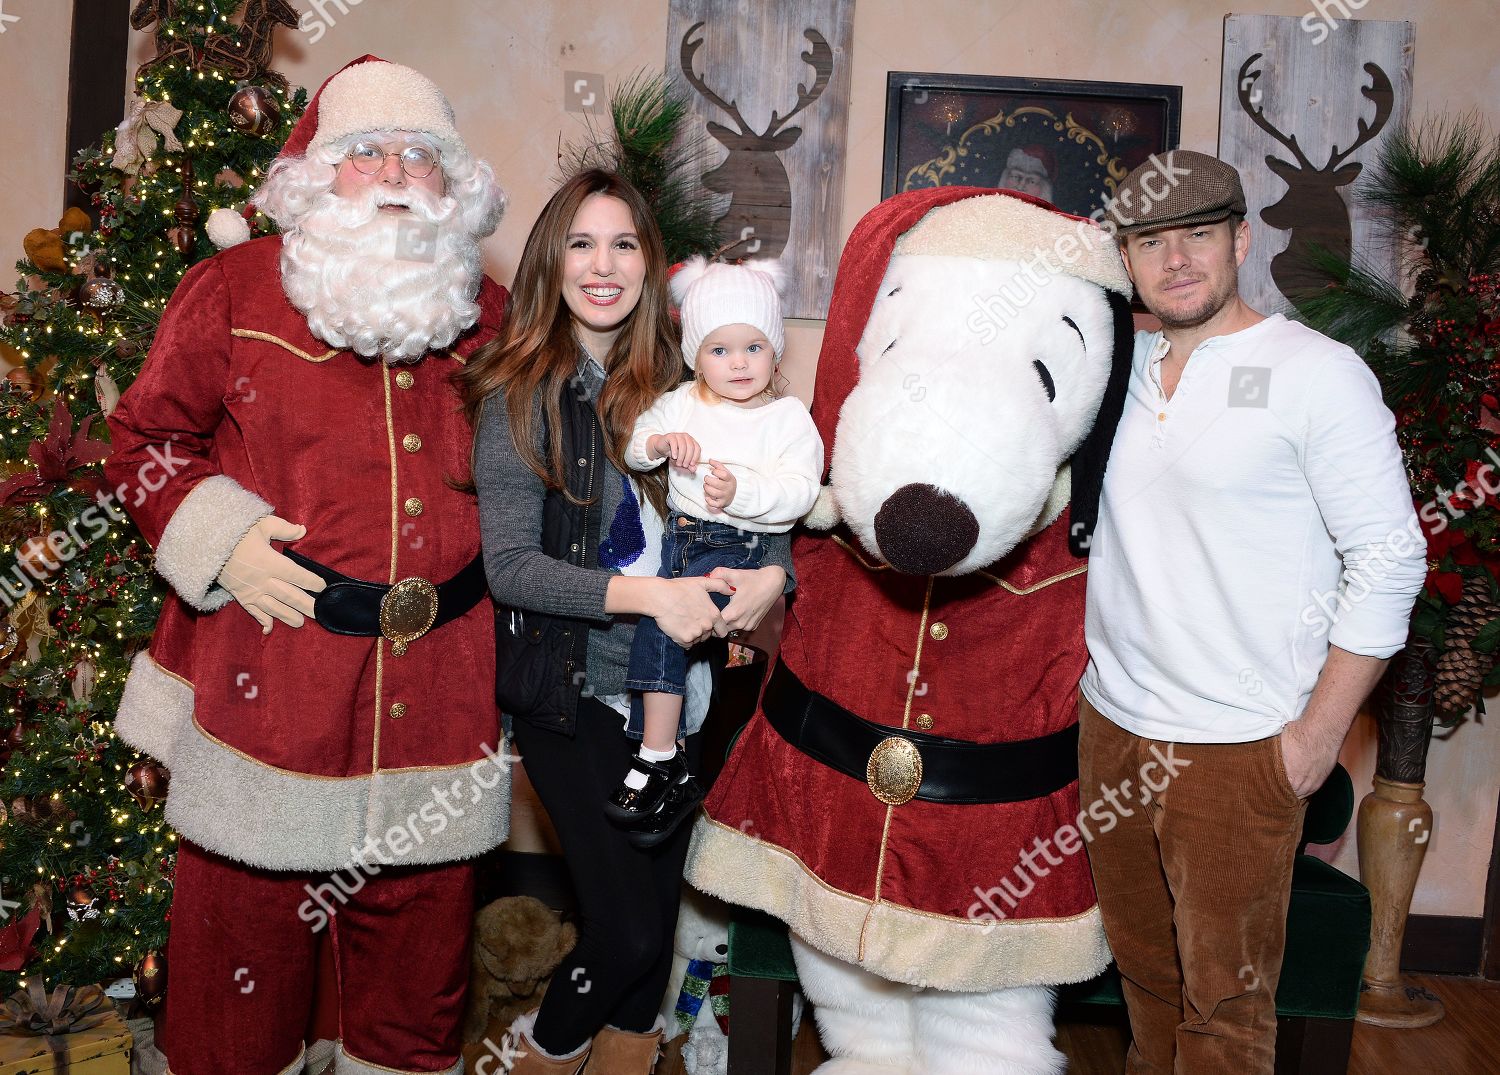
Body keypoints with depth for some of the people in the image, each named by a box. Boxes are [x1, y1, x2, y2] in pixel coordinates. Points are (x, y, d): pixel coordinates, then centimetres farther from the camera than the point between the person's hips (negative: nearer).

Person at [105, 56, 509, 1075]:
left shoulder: (490, 314, 9)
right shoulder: (234, 289, 1)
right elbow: (146, 437, 7)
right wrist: (222, 539, -8)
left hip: (440, 682, 3)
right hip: (268, 673, -2)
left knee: (425, 914, 15)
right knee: (247, 911, 9)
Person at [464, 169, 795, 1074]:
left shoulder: (678, 380, 4)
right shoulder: (522, 392, -8)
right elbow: (508, 565, -15)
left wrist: (772, 574, -15)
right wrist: (647, 595, -25)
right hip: (573, 691, -4)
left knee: (658, 916, 15)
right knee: (629, 929, -4)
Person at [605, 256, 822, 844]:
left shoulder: (788, 415, -4)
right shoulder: (681, 403, 10)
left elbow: (800, 489, -15)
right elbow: (629, 445, 11)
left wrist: (742, 489, -32)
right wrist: (657, 443, -12)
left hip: (740, 544, -6)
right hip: (678, 531, 6)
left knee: (660, 618, -22)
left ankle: (658, 761, -14)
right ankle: (663, 761, 2)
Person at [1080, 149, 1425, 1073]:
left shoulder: (1317, 372, -9)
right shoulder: (1122, 366, 8)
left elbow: (1390, 555, -8)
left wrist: (1322, 729, -11)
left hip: (1238, 749, -5)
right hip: (1112, 722, 6)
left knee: (1223, 995, 5)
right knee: (1141, 959, 20)